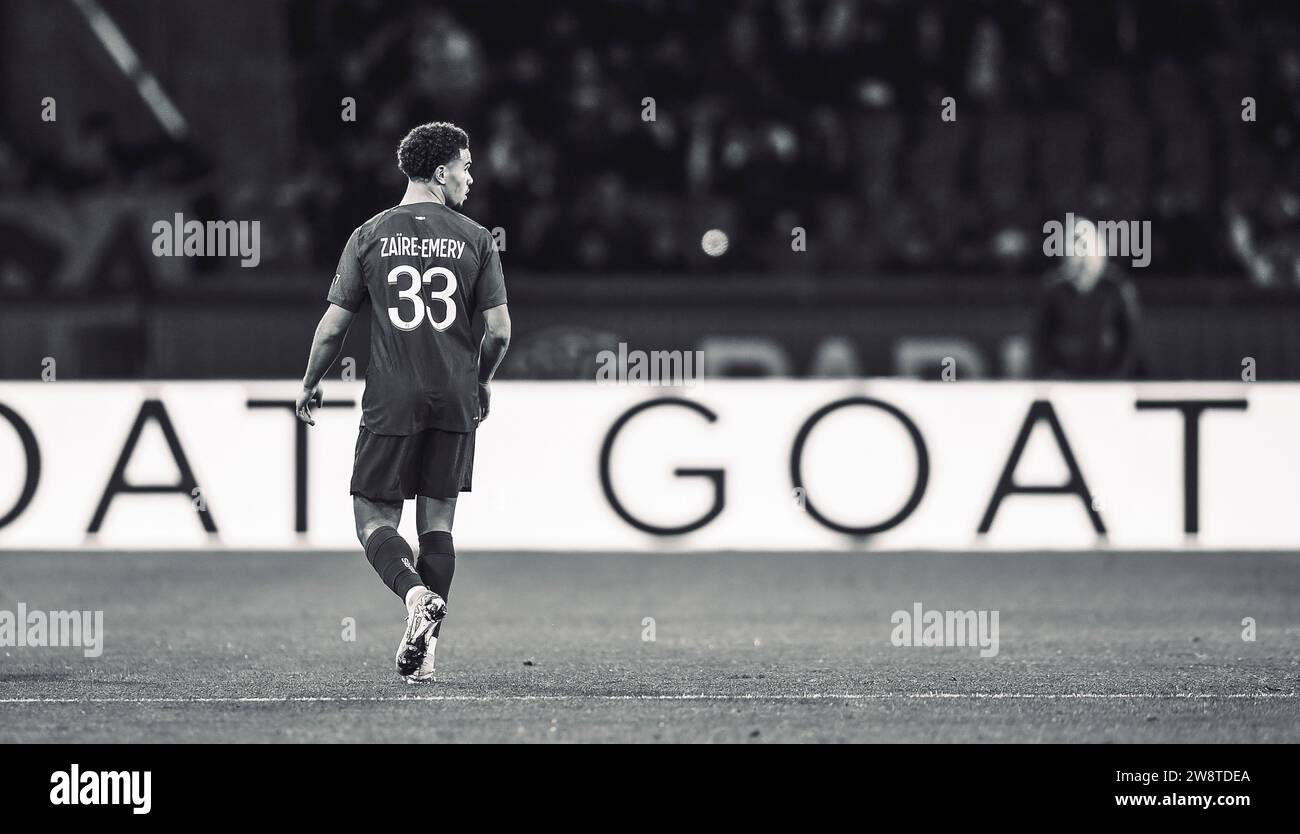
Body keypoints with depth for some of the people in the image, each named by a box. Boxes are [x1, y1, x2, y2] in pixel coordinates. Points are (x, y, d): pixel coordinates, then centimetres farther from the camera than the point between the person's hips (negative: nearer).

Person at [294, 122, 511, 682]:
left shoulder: (369, 237, 1)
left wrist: (310, 385, 17)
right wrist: (482, 381, 19)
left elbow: (332, 326, 1)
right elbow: (499, 330, -1)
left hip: (391, 403, -1)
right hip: (456, 403, 1)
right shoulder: (476, 240, 1)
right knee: (437, 521, 10)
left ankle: (417, 595, -23)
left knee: (374, 520, 5)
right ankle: (425, 649, 7)